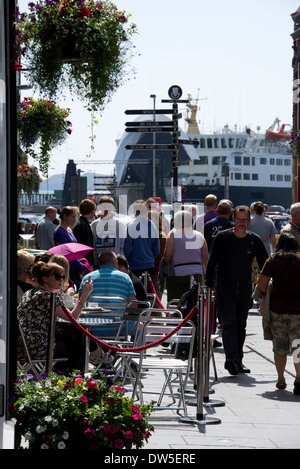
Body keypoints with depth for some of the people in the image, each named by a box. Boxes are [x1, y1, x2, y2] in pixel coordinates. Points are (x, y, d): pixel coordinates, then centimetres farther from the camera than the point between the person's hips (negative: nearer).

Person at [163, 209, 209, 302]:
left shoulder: (173, 234, -2)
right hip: (196, 275, 3)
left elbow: (167, 254, -12)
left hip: (176, 274, -3)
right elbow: (206, 260, 8)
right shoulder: (199, 236, 8)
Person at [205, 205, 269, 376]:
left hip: (245, 287, 3)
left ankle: (238, 361, 19)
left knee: (241, 326, 10)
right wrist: (209, 286, -4)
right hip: (225, 286, -3)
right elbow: (212, 263, 1)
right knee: (229, 323, -16)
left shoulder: (255, 240, 4)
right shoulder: (222, 238, -2)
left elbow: (264, 265, 10)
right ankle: (231, 358, -26)